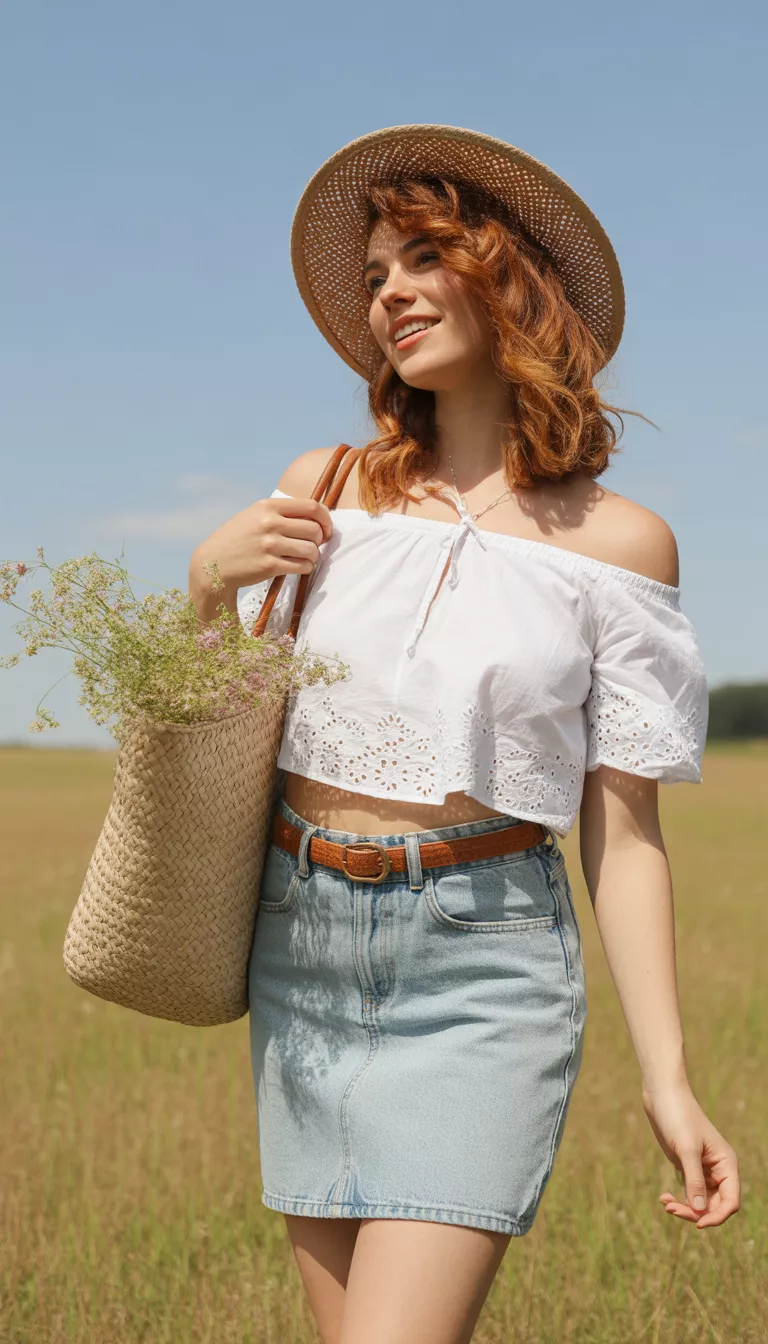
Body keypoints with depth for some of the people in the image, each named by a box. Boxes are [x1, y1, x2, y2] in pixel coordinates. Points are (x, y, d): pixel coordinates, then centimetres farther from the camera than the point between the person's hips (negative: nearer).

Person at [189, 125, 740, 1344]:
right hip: (301, 952, 4)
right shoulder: (323, 490, 7)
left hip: (483, 967, -4)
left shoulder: (617, 542, -1)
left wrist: (667, 1076, -7)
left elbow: (623, 832, -1)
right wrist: (208, 585, -5)